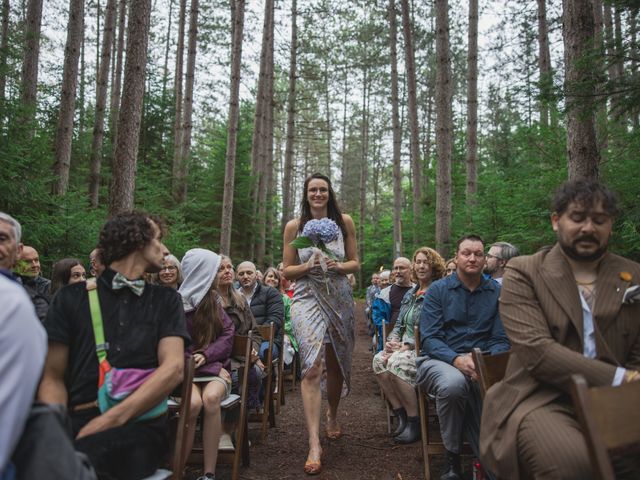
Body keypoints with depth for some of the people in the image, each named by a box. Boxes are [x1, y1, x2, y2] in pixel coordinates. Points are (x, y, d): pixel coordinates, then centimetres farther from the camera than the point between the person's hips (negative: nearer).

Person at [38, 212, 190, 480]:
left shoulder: (166, 300, 12)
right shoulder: (72, 298, 12)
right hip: (79, 423, 1)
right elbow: (53, 378, 8)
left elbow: (173, 368, -1)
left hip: (141, 423, -1)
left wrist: (111, 420, -14)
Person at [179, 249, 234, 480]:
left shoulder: (212, 301, 11)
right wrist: (197, 361, -9)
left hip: (212, 367, 3)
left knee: (211, 398, -31)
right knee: (194, 403, -33)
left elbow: (228, 334, 6)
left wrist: (206, 355, -11)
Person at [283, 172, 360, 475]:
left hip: (339, 300, 2)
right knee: (311, 367, -16)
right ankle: (314, 444, -15)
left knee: (336, 365, 15)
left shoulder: (344, 222, 3)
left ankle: (332, 416, 42)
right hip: (308, 299, -2)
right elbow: (287, 271, 4)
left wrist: (339, 265, -13)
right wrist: (308, 266, -15)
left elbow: (355, 264, 8)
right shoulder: (294, 226, 1)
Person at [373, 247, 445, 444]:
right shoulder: (410, 294, 19)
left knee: (396, 363, -32)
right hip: (404, 346, 7)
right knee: (379, 359, -21)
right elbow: (399, 324, 21)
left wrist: (406, 346, -18)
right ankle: (400, 414, -11)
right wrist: (392, 341, 0)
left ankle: (415, 421, -17)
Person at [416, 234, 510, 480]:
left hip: (481, 363, 2)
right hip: (439, 360, -1)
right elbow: (429, 339, -4)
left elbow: (500, 339, 4)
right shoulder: (437, 290, 3)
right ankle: (452, 458, -10)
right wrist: (457, 359, -23)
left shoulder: (496, 292, 8)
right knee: (453, 382, -36)